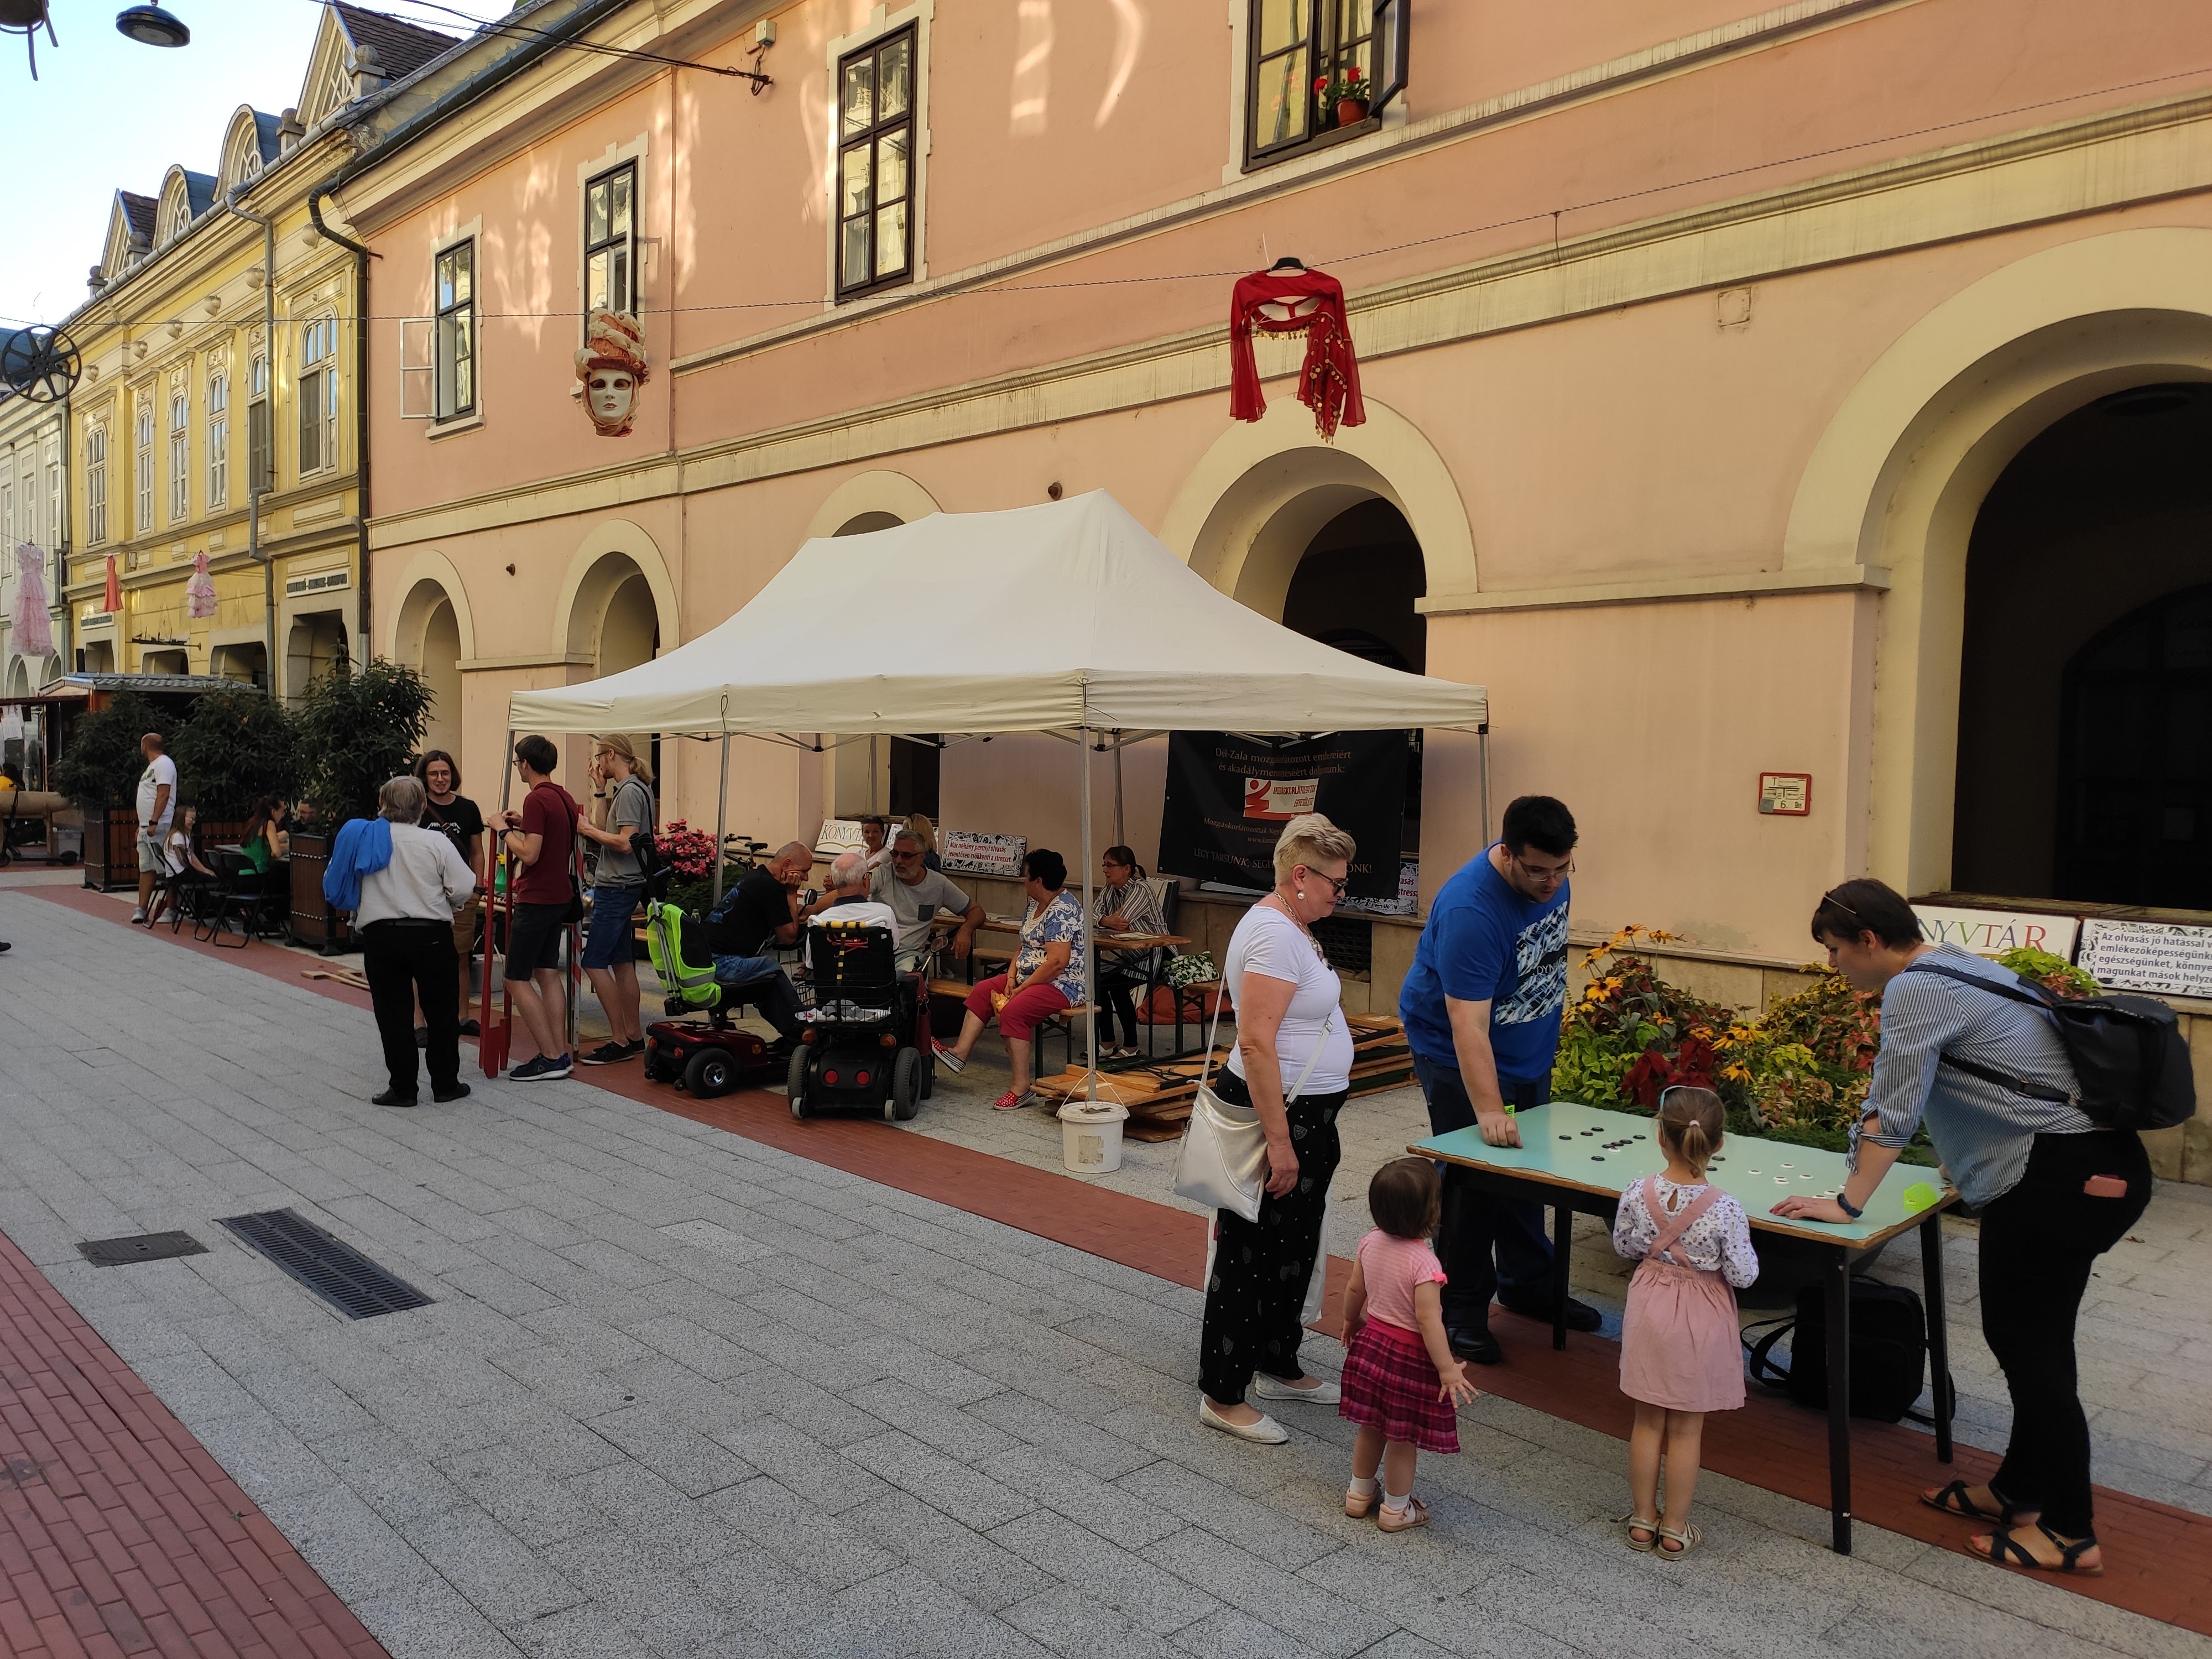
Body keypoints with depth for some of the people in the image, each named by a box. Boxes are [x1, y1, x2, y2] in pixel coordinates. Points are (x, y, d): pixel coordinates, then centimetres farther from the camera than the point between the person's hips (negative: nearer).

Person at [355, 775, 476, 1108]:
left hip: (380, 934, 0)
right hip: (431, 934, 0)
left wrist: (355, 915, 23)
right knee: (442, 1012, 12)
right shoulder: (436, 842, -4)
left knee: (393, 1014, 8)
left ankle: (402, 1088, 10)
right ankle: (445, 1084, 18)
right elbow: (464, 887, -5)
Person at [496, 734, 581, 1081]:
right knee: (548, 974, 12)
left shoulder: (537, 799, -18)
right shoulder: (566, 798, 11)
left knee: (517, 978, -3)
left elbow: (529, 855, -23)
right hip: (559, 896, 9)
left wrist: (504, 830, -9)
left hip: (536, 900, -9)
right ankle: (560, 1053, 11)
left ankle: (551, 1057, -5)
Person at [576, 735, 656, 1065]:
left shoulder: (630, 791, -15)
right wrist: (601, 790, 11)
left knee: (594, 963, -7)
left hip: (617, 888, -10)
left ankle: (620, 1041, -4)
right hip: (622, 887, 10)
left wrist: (589, 830, -11)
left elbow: (625, 843, -22)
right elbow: (605, 829, 12)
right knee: (622, 962, 13)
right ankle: (633, 1036, 18)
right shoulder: (626, 789, 16)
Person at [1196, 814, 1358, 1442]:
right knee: (1251, 1258, 1)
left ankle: (1279, 1367, 36)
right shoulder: (1274, 932, -21)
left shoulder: (1292, 927, 12)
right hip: (1277, 1114, -10)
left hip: (1307, 1115, 10)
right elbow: (1257, 1043, -27)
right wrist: (1280, 1142, -27)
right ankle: (1223, 1396, 14)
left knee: (1294, 1251, 21)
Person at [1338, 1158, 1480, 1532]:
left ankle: (1359, 1493, 39)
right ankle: (1396, 1509, 28)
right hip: (1409, 1358, -6)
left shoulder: (1371, 1243, -7)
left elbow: (1354, 1290, 6)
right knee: (1403, 1438, 12)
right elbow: (1429, 1321, -28)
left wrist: (1352, 1323, 24)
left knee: (1371, 1427, 23)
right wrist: (1448, 1370, -21)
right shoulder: (1424, 1262, -28)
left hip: (1371, 1343, 7)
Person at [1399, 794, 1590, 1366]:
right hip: (1460, 1056, -8)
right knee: (1475, 1180, -6)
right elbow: (1469, 1025, -39)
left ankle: (1527, 1285, 33)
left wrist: (1551, 1001, 17)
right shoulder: (1471, 910, -34)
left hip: (1530, 1051, 8)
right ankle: (1462, 1313, 8)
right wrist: (1488, 1110, -44)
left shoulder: (1550, 877, -10)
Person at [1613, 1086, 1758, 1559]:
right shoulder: (1725, 1210, -22)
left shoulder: (1639, 1194, -15)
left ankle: (1642, 1520, 29)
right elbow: (1743, 1275, -15)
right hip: (1700, 1323, -2)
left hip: (1652, 1311, 2)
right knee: (1686, 1431, 12)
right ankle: (1674, 1530, 23)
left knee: (1647, 1422, 17)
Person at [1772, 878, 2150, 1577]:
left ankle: (2070, 1532, 11)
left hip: (2064, 1178, -10)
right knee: (2030, 1338, 17)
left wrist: (1847, 1204, -12)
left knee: (2029, 1346, 1)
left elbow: (1890, 1114, -17)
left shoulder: (1914, 989, -15)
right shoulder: (1953, 966, 14)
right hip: (2096, 1166, 10)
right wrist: (1981, 1170, 32)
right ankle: (2018, 1489, 29)